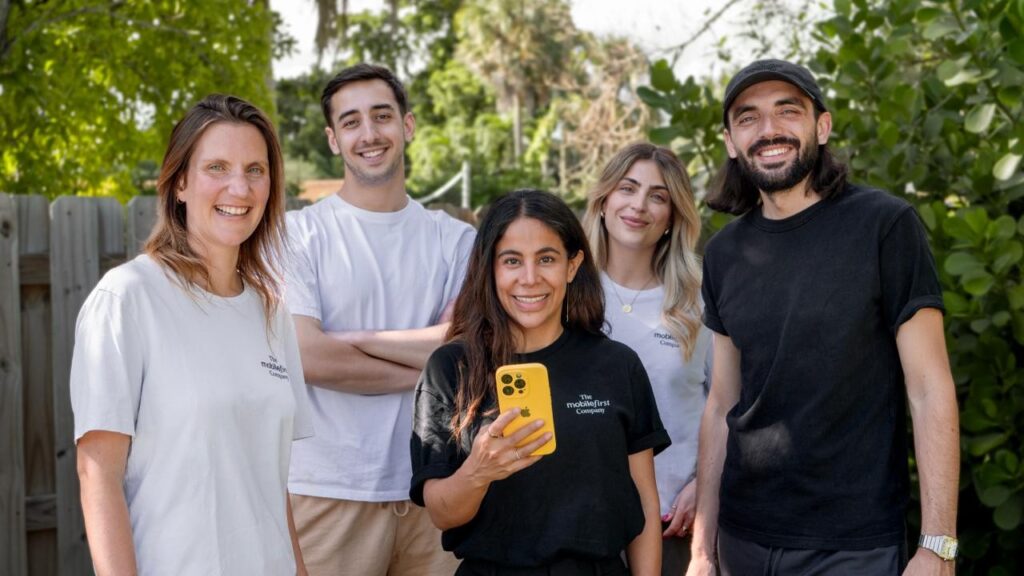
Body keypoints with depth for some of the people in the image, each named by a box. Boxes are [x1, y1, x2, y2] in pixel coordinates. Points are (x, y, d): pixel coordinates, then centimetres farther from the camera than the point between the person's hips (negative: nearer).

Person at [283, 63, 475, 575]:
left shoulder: (455, 239, 8)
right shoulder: (299, 234, -1)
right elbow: (306, 357, -12)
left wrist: (350, 339, -10)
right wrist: (423, 369, -5)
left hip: (433, 488, 3)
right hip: (330, 490, -2)